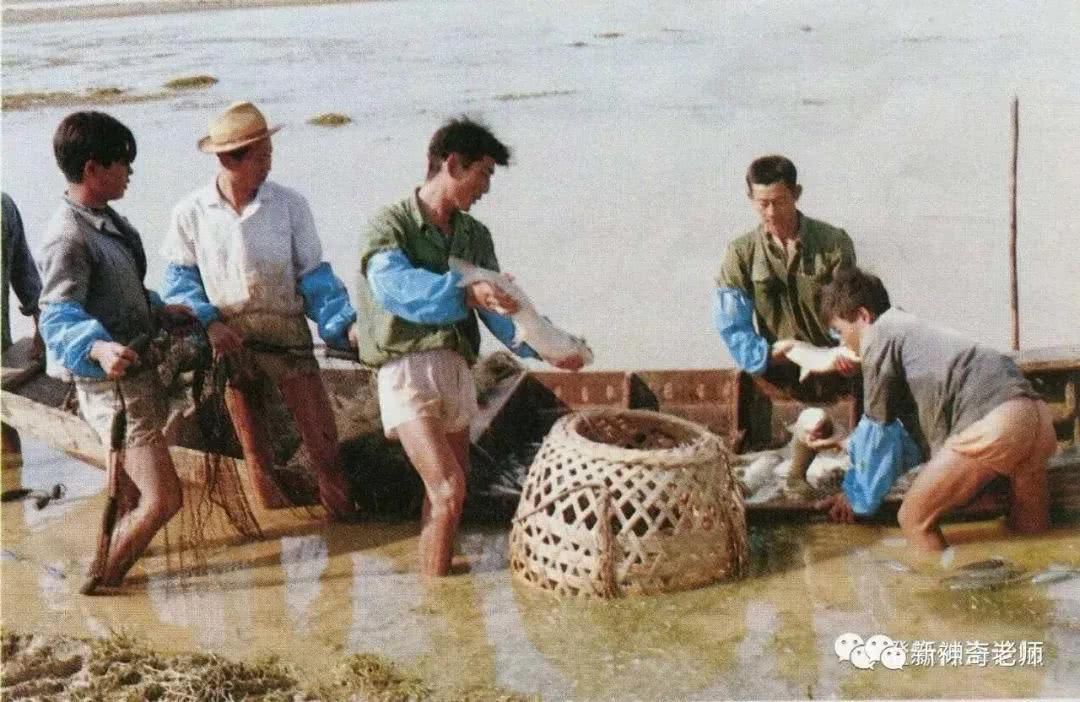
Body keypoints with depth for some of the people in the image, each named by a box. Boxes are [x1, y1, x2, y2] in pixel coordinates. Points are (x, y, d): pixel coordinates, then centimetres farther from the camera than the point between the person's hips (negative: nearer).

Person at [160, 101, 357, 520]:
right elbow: (180, 279, 4)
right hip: (228, 336, 1)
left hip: (285, 329, -1)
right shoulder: (191, 213, -6)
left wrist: (347, 324, -15)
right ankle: (270, 501, 30)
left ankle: (342, 511, 7)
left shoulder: (289, 205, -9)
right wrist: (208, 323, -12)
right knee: (252, 439, 14)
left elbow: (313, 277, -3)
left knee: (321, 435, -5)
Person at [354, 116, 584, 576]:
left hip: (457, 370, 7)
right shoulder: (390, 226, -6)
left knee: (446, 495, 14)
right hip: (407, 370, -7)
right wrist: (464, 292, -40)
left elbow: (500, 307, 6)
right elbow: (395, 287, -26)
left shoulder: (474, 236, 14)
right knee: (449, 489, -17)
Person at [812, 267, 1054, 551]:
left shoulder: (879, 334, 4)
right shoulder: (911, 329, 30)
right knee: (1032, 530, 22)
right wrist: (848, 442, 47)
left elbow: (879, 428, 7)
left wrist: (856, 496, 17)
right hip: (1036, 415, 9)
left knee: (914, 518, 2)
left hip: (994, 424, -9)